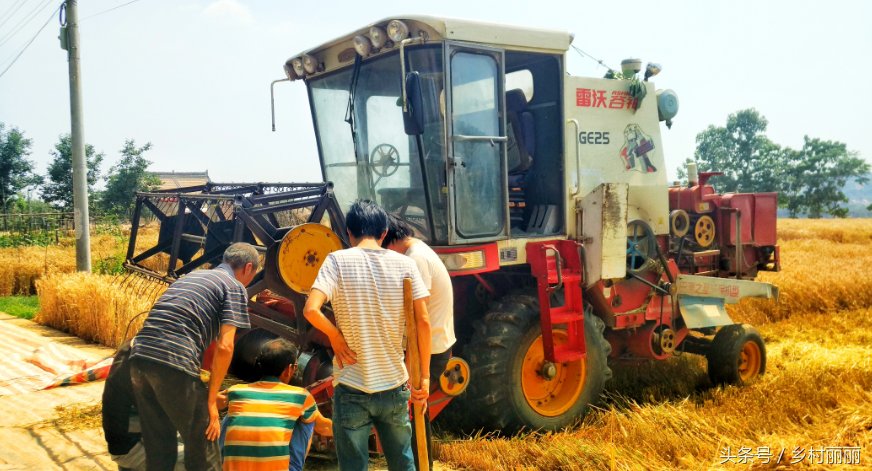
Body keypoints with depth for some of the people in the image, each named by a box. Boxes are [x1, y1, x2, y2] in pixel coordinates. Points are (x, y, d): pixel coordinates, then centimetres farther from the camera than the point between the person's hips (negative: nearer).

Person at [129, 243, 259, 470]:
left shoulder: (189, 277, 28)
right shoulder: (235, 287, 6)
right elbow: (224, 347, -8)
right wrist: (211, 400, 0)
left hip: (139, 359, 7)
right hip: (174, 366, -7)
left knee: (157, 450, 19)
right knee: (204, 451, 7)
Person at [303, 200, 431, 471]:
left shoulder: (338, 261, -7)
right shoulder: (404, 264, -1)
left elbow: (311, 310, -20)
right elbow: (422, 321, -4)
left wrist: (335, 336, -2)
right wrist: (424, 377, 2)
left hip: (351, 389, -2)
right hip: (394, 387, 2)